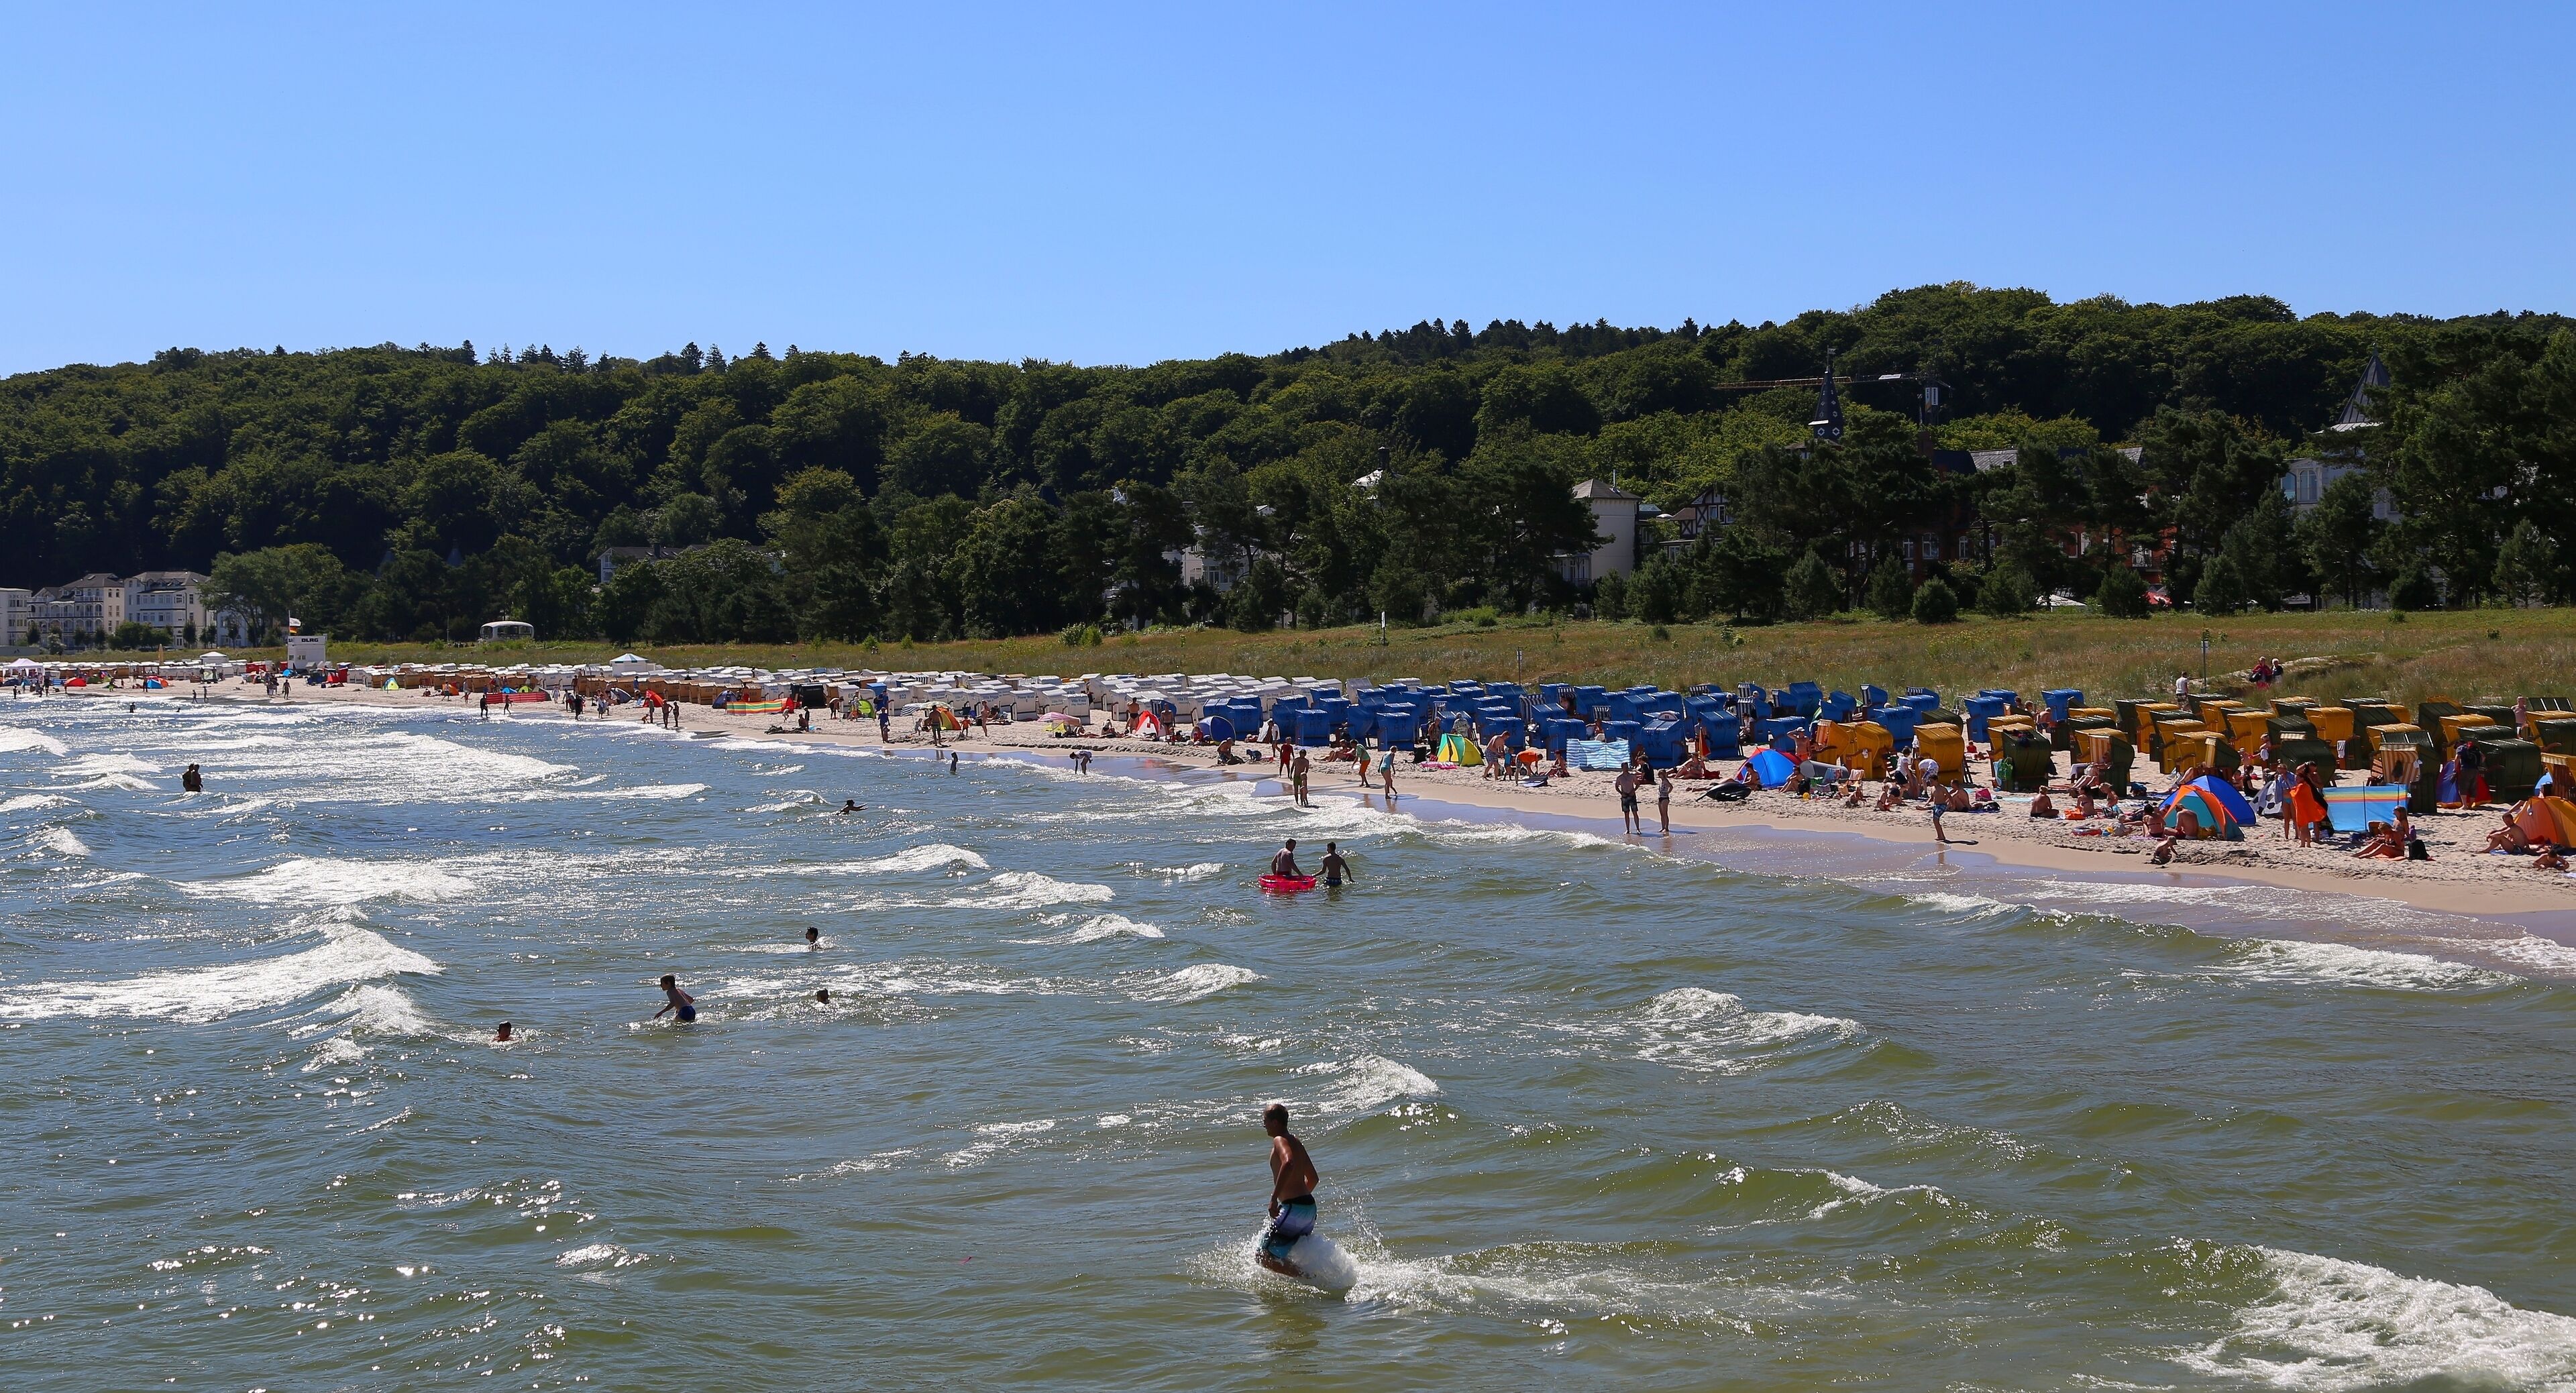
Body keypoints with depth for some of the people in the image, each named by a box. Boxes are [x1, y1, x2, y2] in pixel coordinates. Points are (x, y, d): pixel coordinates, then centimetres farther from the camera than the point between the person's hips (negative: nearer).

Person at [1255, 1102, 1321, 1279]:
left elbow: (1288, 1163, -31)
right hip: (1309, 1207, 10)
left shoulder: (1280, 1141, -8)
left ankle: (1306, 1279, -13)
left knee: (1262, 1255, -8)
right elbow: (1313, 1178, 27)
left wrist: (1274, 1198, -31)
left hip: (1294, 1209, -10)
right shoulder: (1296, 1143, 19)